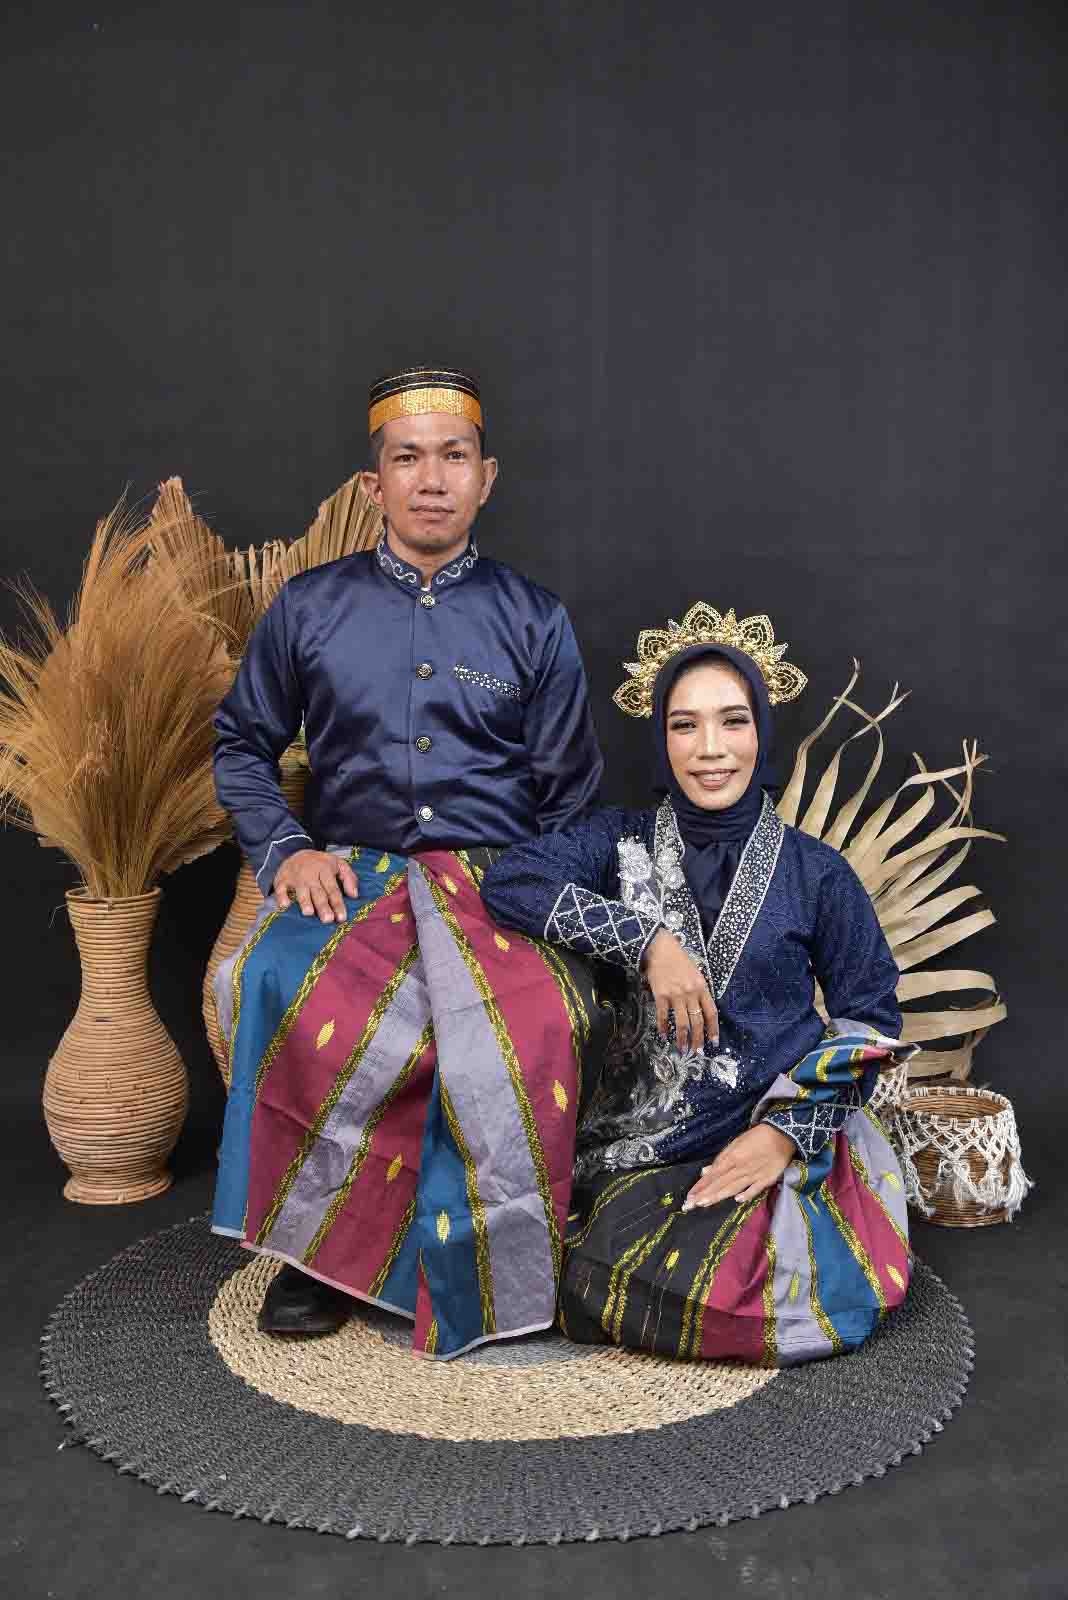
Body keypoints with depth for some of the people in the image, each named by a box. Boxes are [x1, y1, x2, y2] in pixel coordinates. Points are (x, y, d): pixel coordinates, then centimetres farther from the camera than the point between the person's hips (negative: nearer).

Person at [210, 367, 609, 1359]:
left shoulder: (535, 622, 11)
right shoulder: (310, 608, 11)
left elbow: (569, 800, 13)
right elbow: (242, 745, 18)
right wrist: (286, 852, 1)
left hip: (498, 883, 0)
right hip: (353, 876, 1)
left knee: (535, 1025, -33)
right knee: (279, 988, -33)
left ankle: (485, 1275, -7)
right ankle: (322, 1247, -11)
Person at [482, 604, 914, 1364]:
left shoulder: (816, 872, 4)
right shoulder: (622, 842, 4)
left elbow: (869, 1017, 4)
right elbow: (509, 880, -11)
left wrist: (785, 1131, -9)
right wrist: (647, 941, -18)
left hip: (787, 1128, 0)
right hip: (652, 1137, 1)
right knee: (607, 1286, -24)